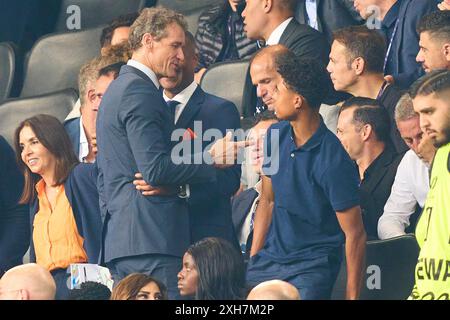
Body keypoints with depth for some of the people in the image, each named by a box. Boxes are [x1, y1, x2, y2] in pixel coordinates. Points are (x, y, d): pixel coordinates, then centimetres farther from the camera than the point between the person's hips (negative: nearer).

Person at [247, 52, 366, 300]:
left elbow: (355, 234, -13)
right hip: (270, 259, 6)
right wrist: (252, 260, 9)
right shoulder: (276, 135, 3)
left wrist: (352, 295, -13)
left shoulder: (334, 162, -18)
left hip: (312, 268, -6)